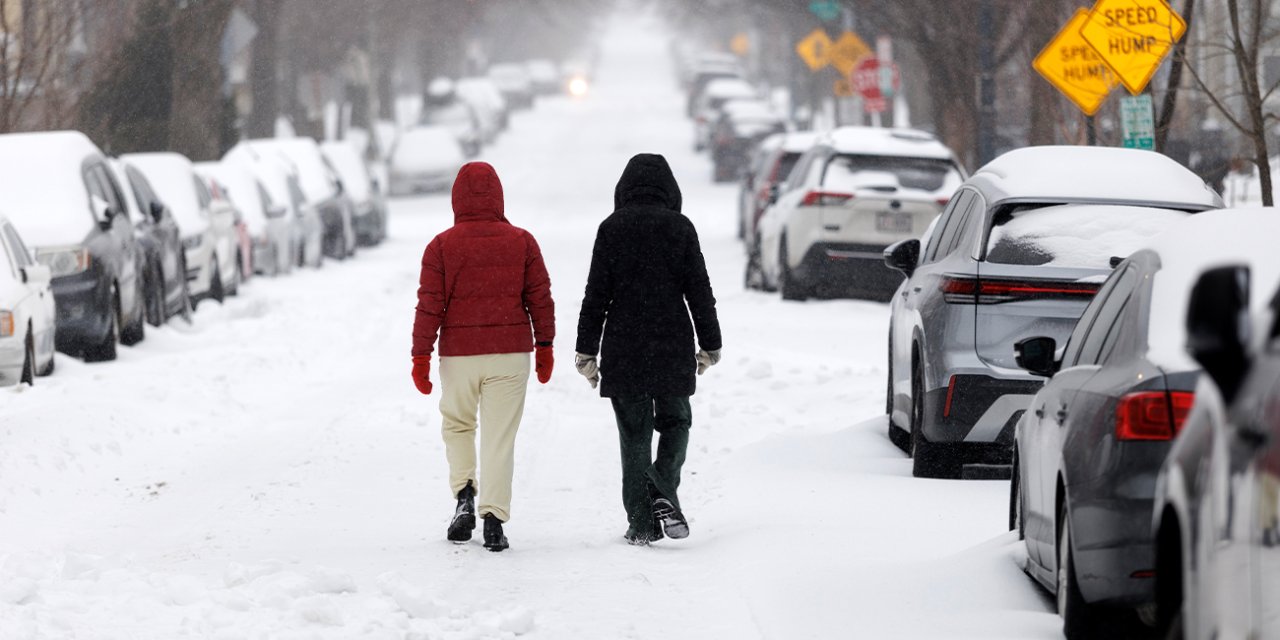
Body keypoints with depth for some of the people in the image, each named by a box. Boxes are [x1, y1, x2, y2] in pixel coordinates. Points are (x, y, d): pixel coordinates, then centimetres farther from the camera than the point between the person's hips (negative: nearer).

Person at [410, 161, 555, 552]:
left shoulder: (441, 246, -4)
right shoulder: (521, 242, 0)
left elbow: (429, 306, -5)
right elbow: (540, 298, 3)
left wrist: (421, 357, -1)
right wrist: (544, 346, 13)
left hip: (458, 356, 0)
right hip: (510, 353, 0)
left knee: (457, 425, 21)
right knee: (500, 436, 2)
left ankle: (464, 494, 3)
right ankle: (493, 520, -5)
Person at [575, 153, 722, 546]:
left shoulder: (612, 228, -2)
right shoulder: (680, 228, -2)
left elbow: (596, 295, -2)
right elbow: (700, 292, 0)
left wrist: (587, 351, 4)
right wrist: (710, 346, 10)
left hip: (623, 349, 0)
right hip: (672, 349, 0)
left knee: (634, 434, 7)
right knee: (675, 421, 16)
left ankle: (641, 522, 4)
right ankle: (664, 494, -8)